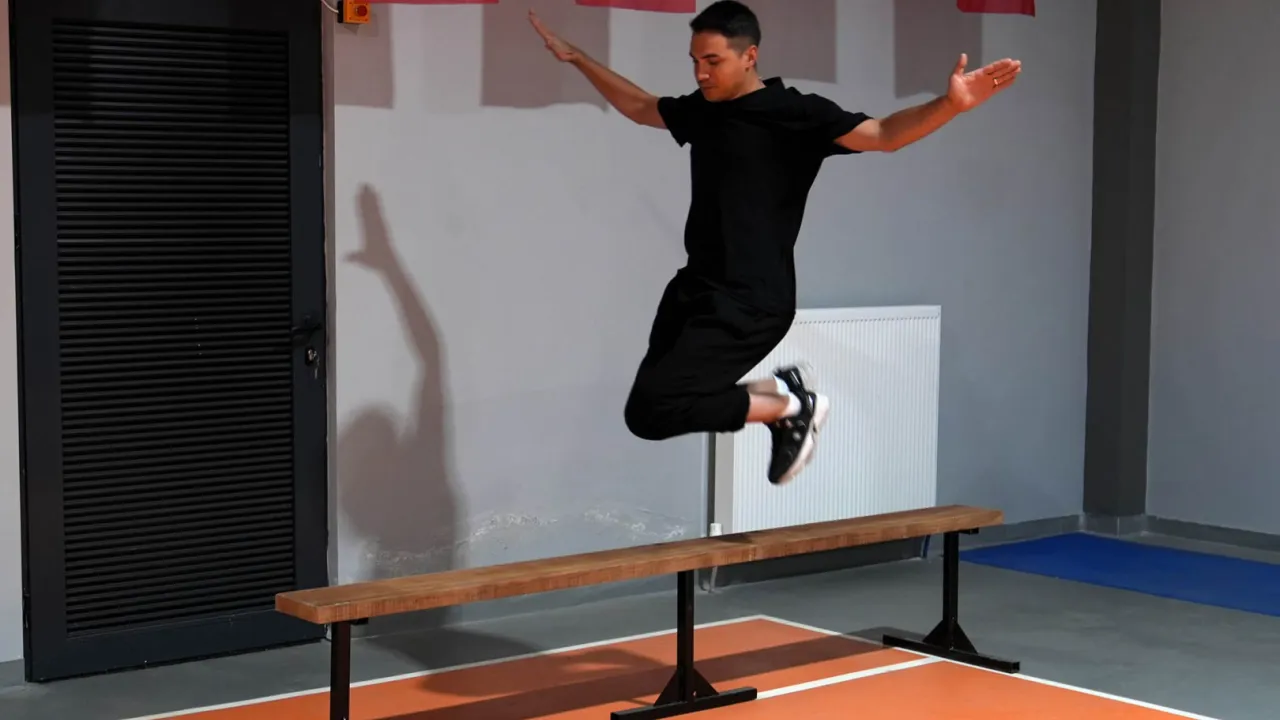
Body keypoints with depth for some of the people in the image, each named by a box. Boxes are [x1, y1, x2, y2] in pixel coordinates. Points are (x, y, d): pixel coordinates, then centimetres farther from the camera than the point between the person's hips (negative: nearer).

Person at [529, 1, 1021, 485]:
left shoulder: (795, 114, -11)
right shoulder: (700, 110, 10)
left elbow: (883, 135, -21)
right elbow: (639, 106, 29)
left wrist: (950, 105, -38)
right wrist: (576, 57, 34)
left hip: (750, 303, -8)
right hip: (695, 288, 8)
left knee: (651, 412, -17)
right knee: (661, 400, 13)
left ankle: (788, 406, 1)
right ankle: (780, 392, 24)